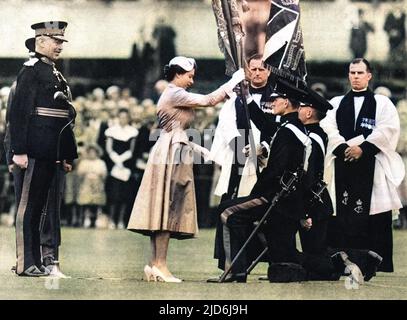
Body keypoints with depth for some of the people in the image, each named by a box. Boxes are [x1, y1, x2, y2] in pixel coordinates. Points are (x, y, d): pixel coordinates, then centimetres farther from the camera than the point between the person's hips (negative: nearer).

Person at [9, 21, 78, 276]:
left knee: (39, 207, 11)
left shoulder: (56, 75, 19)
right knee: (28, 205, -5)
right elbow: (18, 113, -15)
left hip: (50, 154, 9)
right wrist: (19, 151, -20)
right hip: (34, 153, -9)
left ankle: (35, 261, 16)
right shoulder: (31, 71, -9)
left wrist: (67, 155, 20)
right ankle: (25, 263, -4)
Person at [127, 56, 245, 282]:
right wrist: (234, 81, -9)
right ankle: (160, 265, -11)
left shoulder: (172, 95, 21)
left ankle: (155, 264, 5)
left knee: (166, 210, 7)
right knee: (168, 208, -10)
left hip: (172, 152, 10)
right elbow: (209, 100, -16)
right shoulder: (175, 94, -10)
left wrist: (197, 149, 22)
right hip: (172, 153, -10)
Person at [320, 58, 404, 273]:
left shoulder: (382, 103, 12)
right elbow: (328, 129, 4)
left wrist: (363, 148, -14)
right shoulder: (336, 104, 18)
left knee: (373, 213, -7)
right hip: (342, 165, 2)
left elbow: (388, 129, -3)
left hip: (372, 165, -2)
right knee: (342, 215, -4)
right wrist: (344, 148, -13)